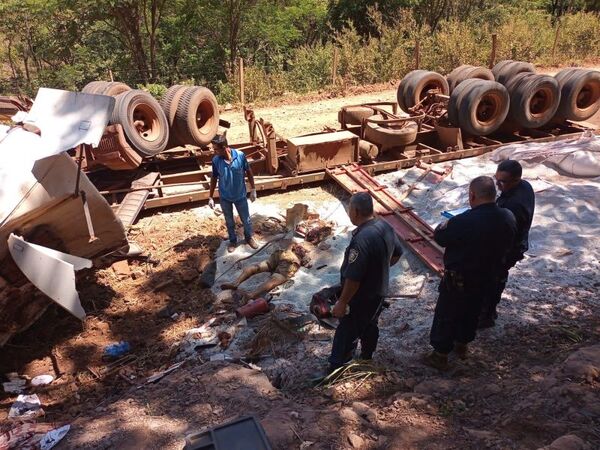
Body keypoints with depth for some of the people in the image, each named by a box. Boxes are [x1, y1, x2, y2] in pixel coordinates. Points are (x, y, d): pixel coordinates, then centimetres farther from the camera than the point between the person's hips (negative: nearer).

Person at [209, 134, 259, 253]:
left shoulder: (240, 155, -20)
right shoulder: (216, 160, -16)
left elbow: (248, 172, -6)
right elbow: (214, 178, -3)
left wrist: (253, 189, -3)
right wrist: (211, 197, 0)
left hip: (240, 195, 0)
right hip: (225, 197, 1)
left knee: (246, 219, 16)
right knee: (229, 221, 18)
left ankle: (249, 238, 43)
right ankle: (233, 241, 42)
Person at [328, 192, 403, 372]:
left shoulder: (362, 239, -34)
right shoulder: (386, 227, -6)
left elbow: (353, 278, -31)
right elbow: (397, 254, 12)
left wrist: (342, 303, -20)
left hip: (361, 298, -8)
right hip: (379, 292, 8)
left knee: (346, 335, 8)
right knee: (370, 327, 27)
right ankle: (366, 359, 47)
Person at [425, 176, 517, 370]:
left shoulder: (464, 221, -33)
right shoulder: (508, 218, -11)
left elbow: (439, 236, -18)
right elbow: (507, 244, 5)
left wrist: (447, 223, 0)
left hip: (459, 279, -6)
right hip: (487, 276, 6)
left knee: (446, 314, 12)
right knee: (472, 311, 26)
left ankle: (440, 355, 25)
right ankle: (462, 344, 46)